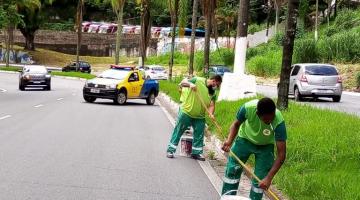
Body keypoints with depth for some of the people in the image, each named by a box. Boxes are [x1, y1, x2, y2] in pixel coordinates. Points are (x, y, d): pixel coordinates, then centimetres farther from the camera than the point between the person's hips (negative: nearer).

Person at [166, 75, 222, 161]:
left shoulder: (213, 93, 3)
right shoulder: (198, 80, -11)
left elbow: (211, 105, -4)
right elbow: (182, 83, -12)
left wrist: (211, 113, -24)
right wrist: (190, 84, -33)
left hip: (199, 116, 5)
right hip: (186, 112, -5)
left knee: (199, 135, 8)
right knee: (178, 131, 2)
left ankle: (196, 152, 21)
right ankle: (170, 150, 11)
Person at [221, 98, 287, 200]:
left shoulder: (279, 122, -38)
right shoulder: (247, 108, -36)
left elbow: (281, 154, -33)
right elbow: (236, 124, -11)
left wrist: (269, 178, -39)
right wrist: (229, 140, -27)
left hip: (265, 146, -1)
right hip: (245, 139, 1)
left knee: (260, 180, -5)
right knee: (231, 170, 3)